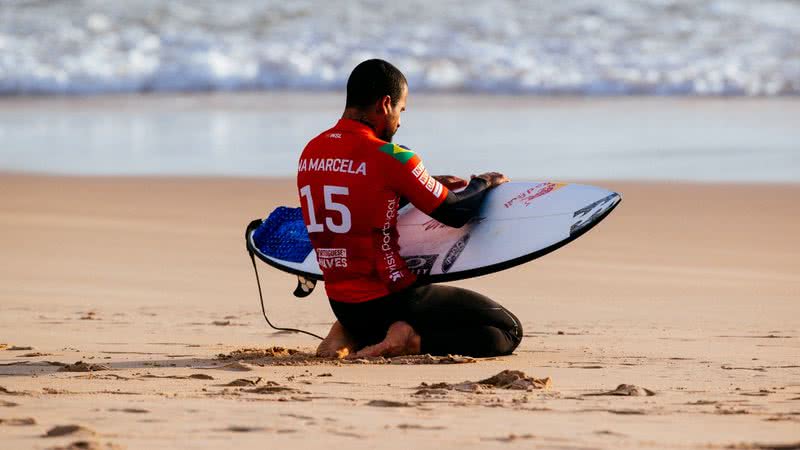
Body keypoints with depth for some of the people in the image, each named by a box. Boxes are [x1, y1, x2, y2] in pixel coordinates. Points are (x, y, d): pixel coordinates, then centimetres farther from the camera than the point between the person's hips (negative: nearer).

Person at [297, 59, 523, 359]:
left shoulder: (310, 153, 6)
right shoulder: (390, 157, -16)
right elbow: (454, 213, -6)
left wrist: (430, 185, 24)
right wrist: (483, 184, 15)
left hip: (342, 305, 7)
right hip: (391, 299, -7)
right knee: (509, 331, 0)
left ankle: (351, 335, 10)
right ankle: (410, 341, -14)